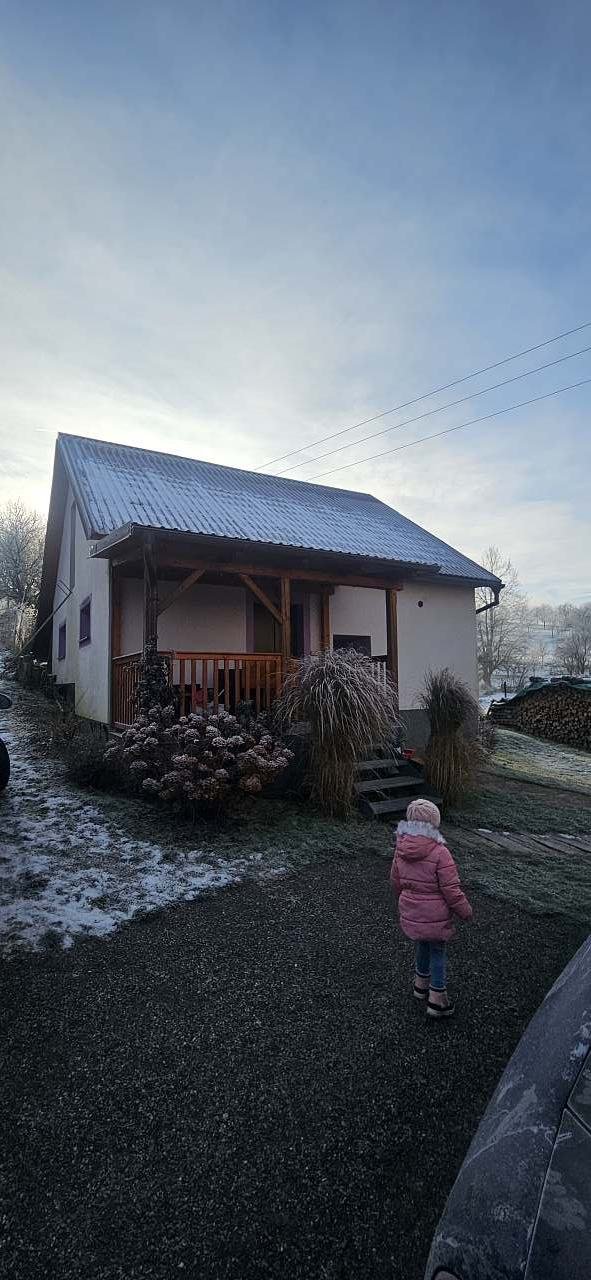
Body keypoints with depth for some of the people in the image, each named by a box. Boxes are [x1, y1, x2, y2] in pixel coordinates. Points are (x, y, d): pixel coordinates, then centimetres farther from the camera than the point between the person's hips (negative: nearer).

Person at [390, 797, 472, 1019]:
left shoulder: (401, 848, -7)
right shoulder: (439, 853, -26)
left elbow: (395, 880, 7)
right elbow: (451, 890, -20)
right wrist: (466, 912, -3)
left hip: (411, 914, 6)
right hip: (435, 917, -5)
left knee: (422, 945, 27)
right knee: (438, 952, 15)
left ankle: (421, 984, 46)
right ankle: (437, 1000, 29)